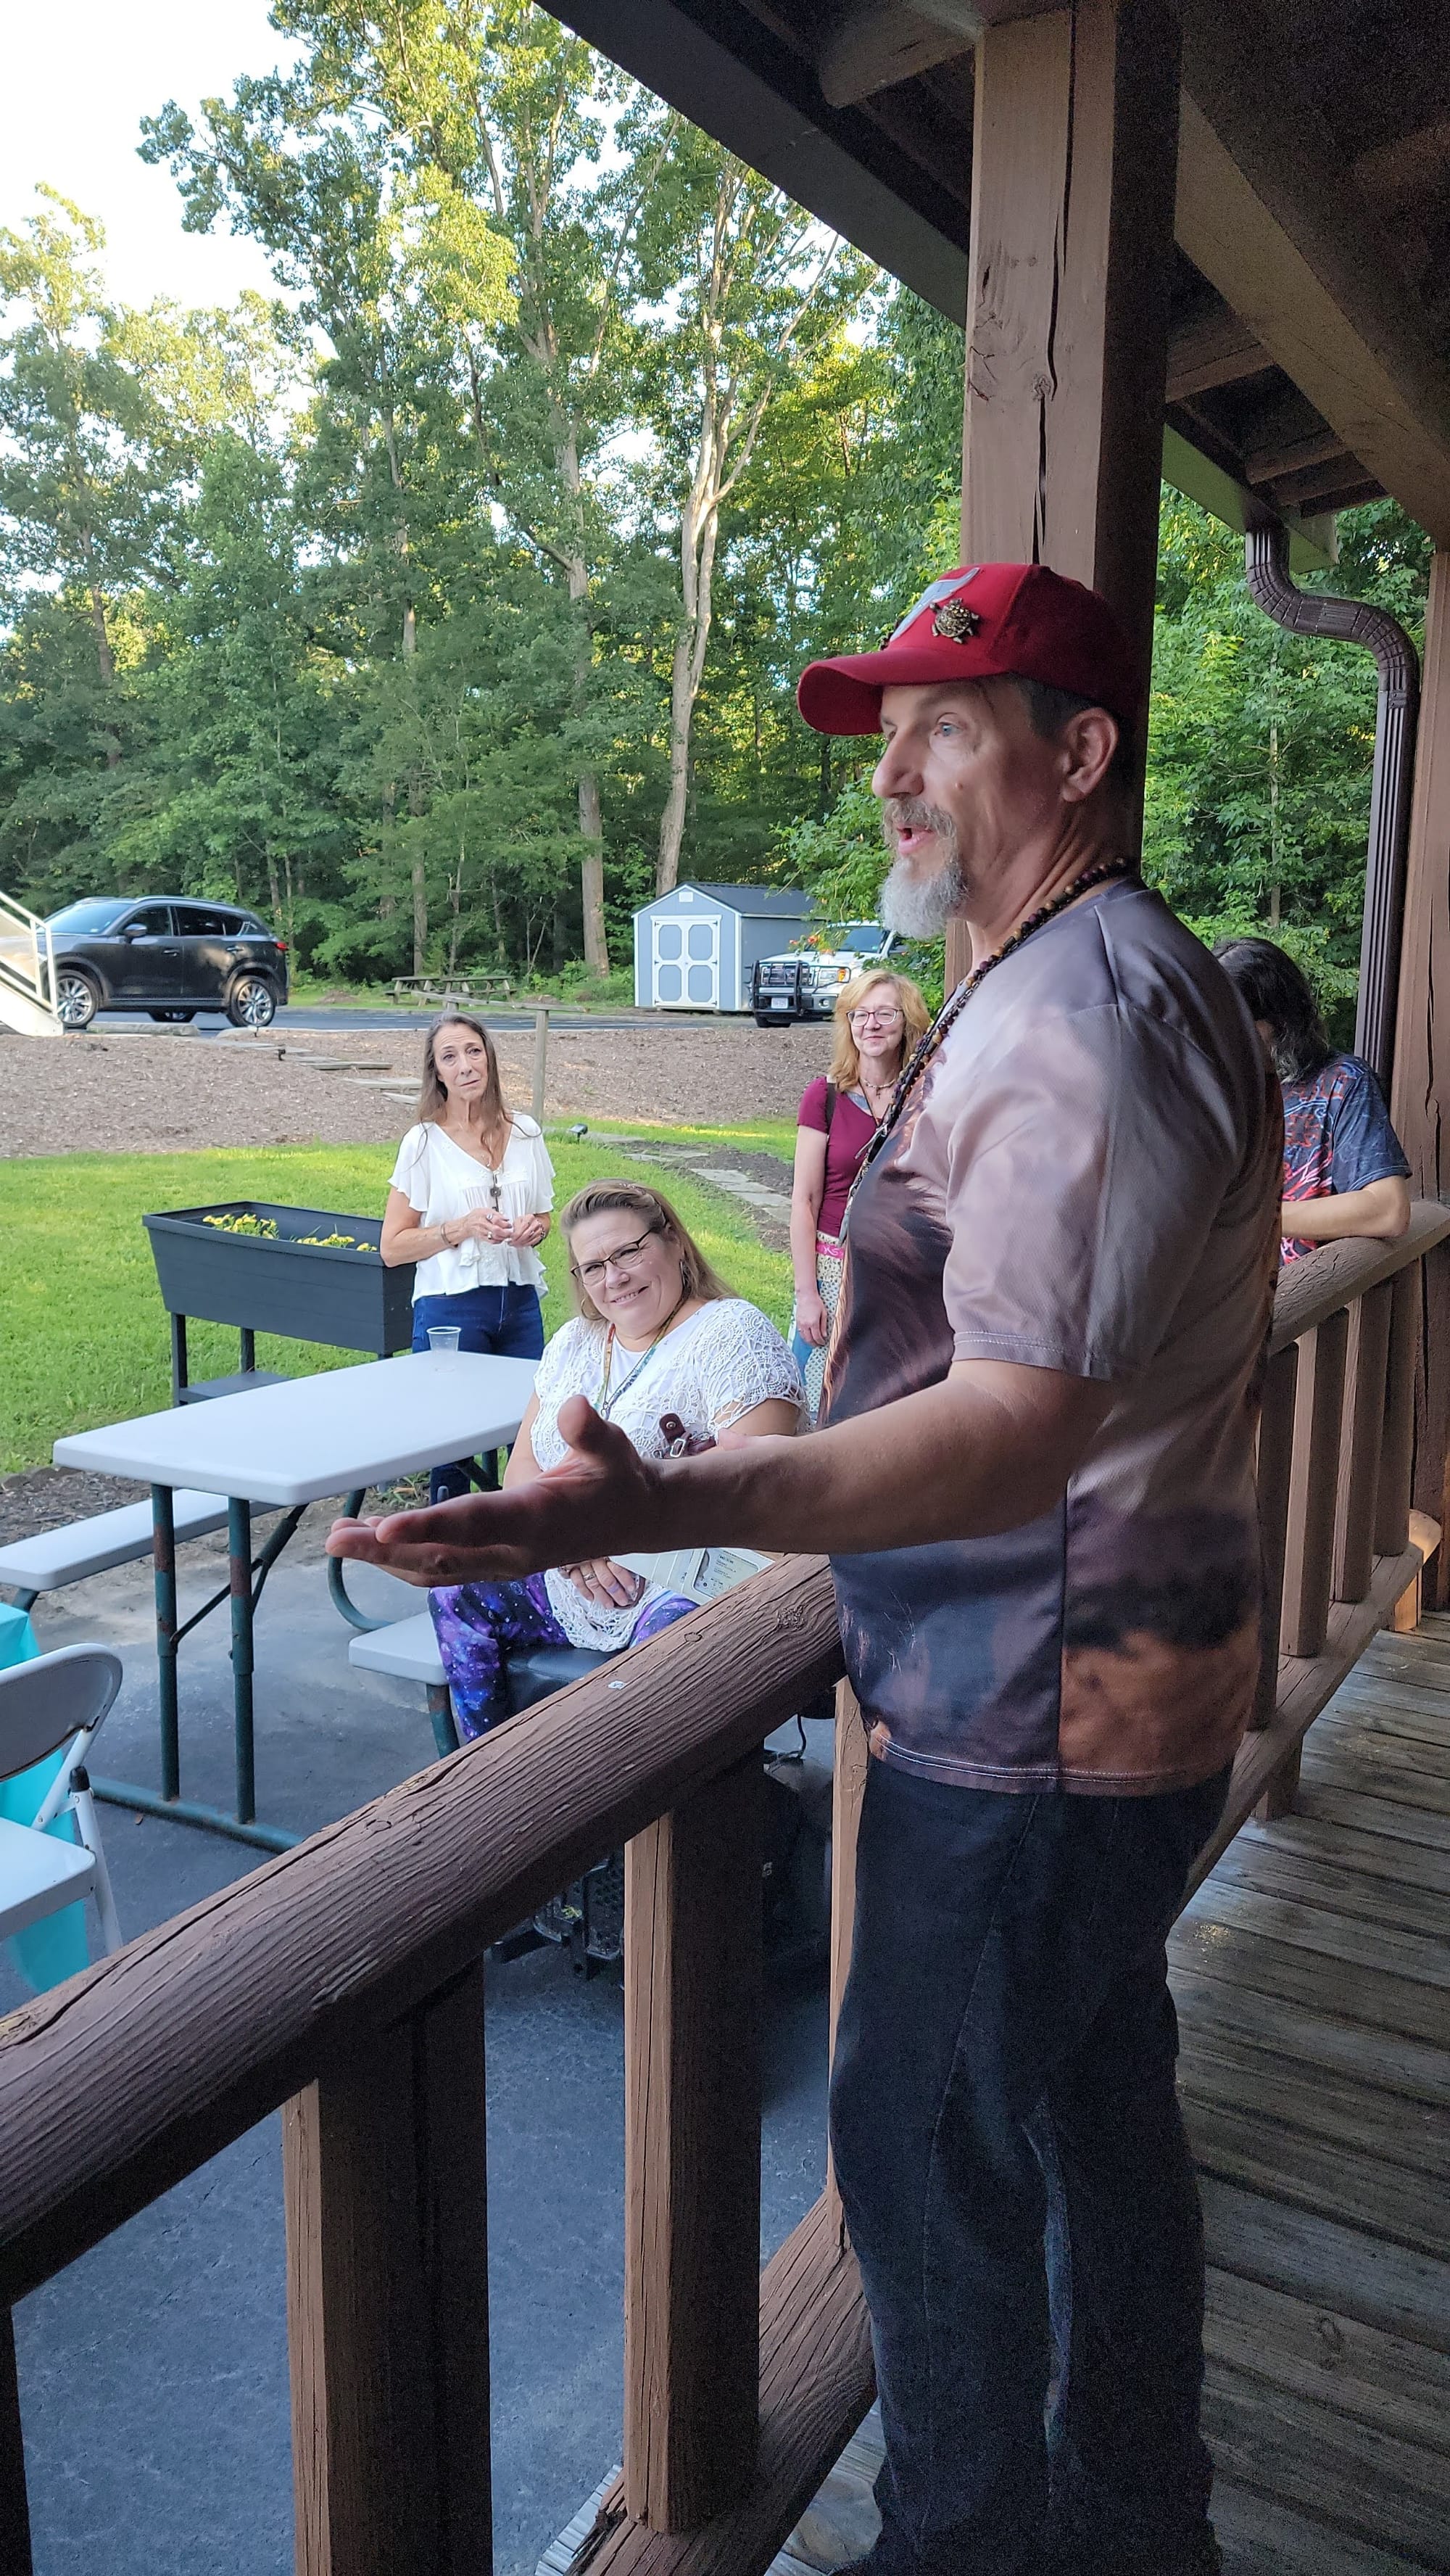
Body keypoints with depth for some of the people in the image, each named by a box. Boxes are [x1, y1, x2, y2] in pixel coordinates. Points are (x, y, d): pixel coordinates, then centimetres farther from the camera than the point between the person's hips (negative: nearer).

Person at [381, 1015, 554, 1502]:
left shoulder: (525, 1133, 6)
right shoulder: (424, 1143, -4)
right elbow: (392, 1248, -4)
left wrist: (534, 1229, -3)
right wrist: (462, 1228, -17)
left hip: (520, 1302, 4)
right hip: (451, 1308, -3)